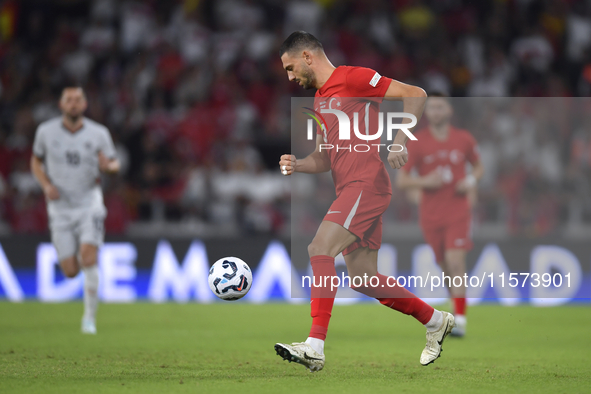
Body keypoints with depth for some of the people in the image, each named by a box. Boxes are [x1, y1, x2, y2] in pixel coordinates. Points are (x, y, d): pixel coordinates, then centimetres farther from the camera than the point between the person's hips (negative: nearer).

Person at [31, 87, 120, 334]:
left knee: (88, 258, -21)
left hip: (89, 204, -1)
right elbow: (36, 161, 12)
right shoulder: (46, 131, -2)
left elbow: (113, 163, 6)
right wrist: (46, 185, -7)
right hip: (60, 209, 1)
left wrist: (109, 166, -19)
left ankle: (90, 316, -9)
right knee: (71, 272, -3)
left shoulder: (98, 134, -4)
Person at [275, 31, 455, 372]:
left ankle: (315, 346, -27)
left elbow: (415, 95, -9)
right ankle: (436, 321, 25)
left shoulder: (352, 78, -4)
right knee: (363, 277, 10)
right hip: (349, 189, 9)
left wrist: (400, 141, -19)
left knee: (320, 250, -21)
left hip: (367, 184, -9)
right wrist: (298, 165, 4)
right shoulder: (320, 101, 22)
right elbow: (324, 160, 25)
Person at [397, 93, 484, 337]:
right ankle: (456, 303, 30)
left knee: (455, 262, -16)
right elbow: (401, 181, -1)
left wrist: (471, 180, -5)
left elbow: (478, 167, 17)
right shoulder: (417, 143, -1)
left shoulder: (464, 140, 2)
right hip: (430, 215, 2)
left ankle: (460, 321, -19)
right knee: (446, 267, 7)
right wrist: (424, 182, -19)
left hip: (457, 213, -1)